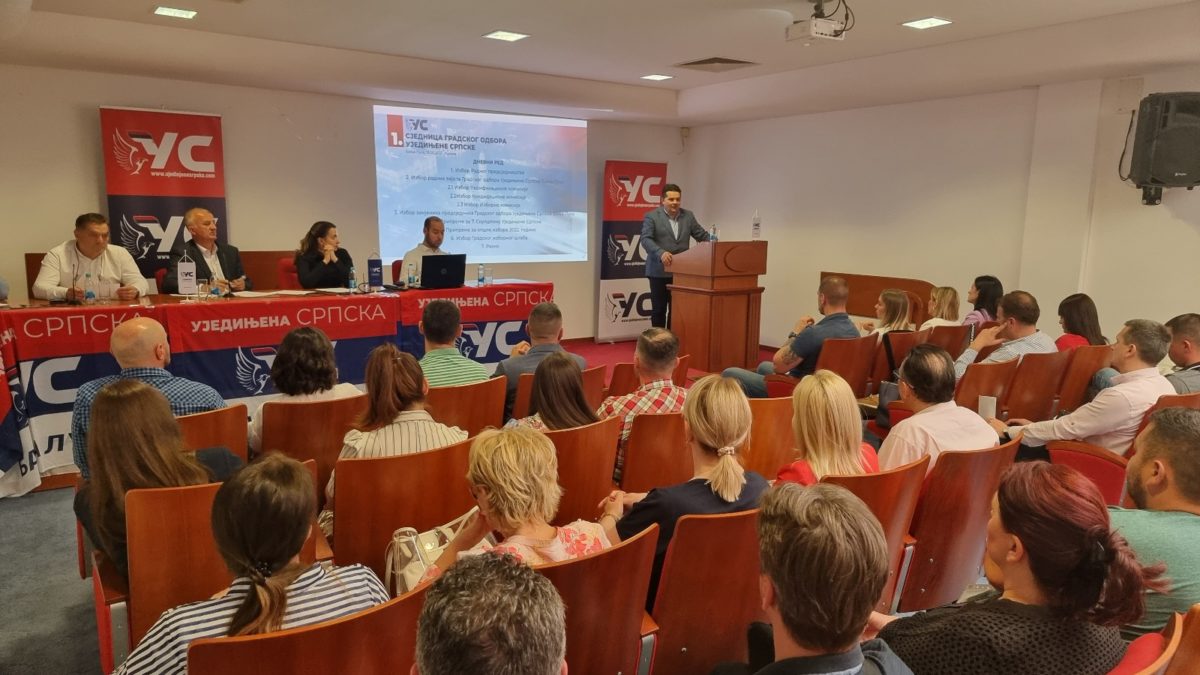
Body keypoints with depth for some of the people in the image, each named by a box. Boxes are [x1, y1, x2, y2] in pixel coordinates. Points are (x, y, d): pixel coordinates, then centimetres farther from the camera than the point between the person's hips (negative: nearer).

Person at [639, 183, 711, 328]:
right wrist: (661, 253, -33)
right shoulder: (651, 216, -4)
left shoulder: (688, 216, 9)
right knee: (658, 309, 5)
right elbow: (646, 239, -16)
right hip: (659, 272, -4)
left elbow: (702, 236, 11)